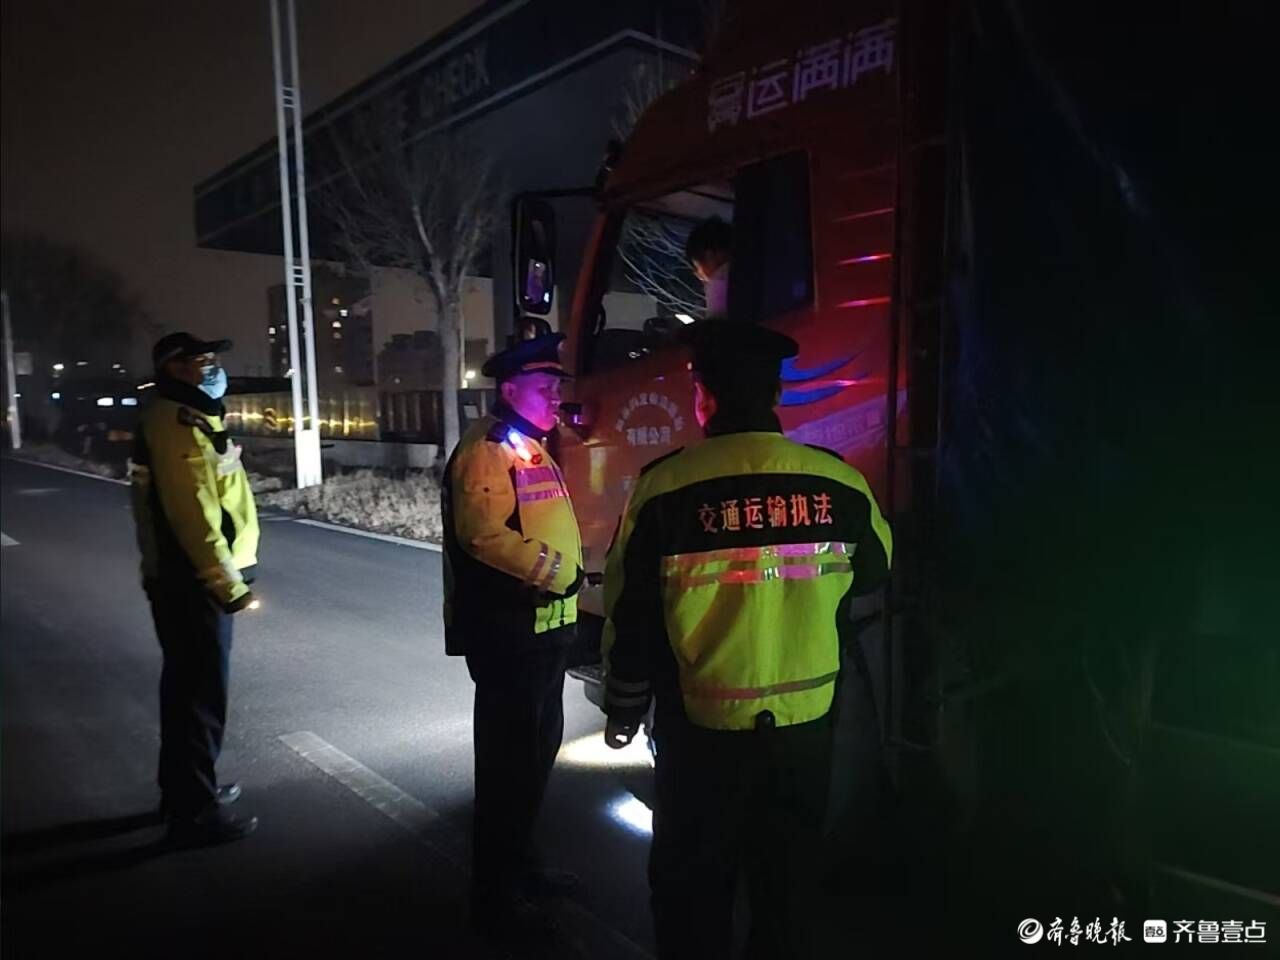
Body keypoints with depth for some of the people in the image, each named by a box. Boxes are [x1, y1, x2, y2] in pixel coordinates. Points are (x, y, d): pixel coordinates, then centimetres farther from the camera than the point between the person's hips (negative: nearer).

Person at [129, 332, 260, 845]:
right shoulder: (176, 422, -17)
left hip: (181, 578, 11)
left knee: (186, 687, 19)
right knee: (202, 693, -3)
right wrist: (229, 583, -23)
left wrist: (225, 576, 21)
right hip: (192, 582, -11)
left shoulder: (186, 418, 17)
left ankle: (183, 790, 34)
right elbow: (193, 513, -24)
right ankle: (195, 812, 8)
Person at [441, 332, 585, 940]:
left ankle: (519, 865, 38)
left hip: (545, 627, 10)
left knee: (537, 750, 20)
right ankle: (493, 897, 16)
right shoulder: (489, 447, -15)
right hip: (510, 633, -10)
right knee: (507, 760, 0)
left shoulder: (534, 447, 17)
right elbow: (483, 533, -29)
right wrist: (550, 572, -22)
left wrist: (568, 577, 15)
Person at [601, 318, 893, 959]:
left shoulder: (665, 487, -16)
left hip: (702, 734, -2)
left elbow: (631, 619, -8)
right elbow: (872, 577, 10)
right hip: (808, 727, 3)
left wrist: (622, 714, 6)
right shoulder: (842, 483, -8)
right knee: (790, 888, 21)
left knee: (691, 889, 17)